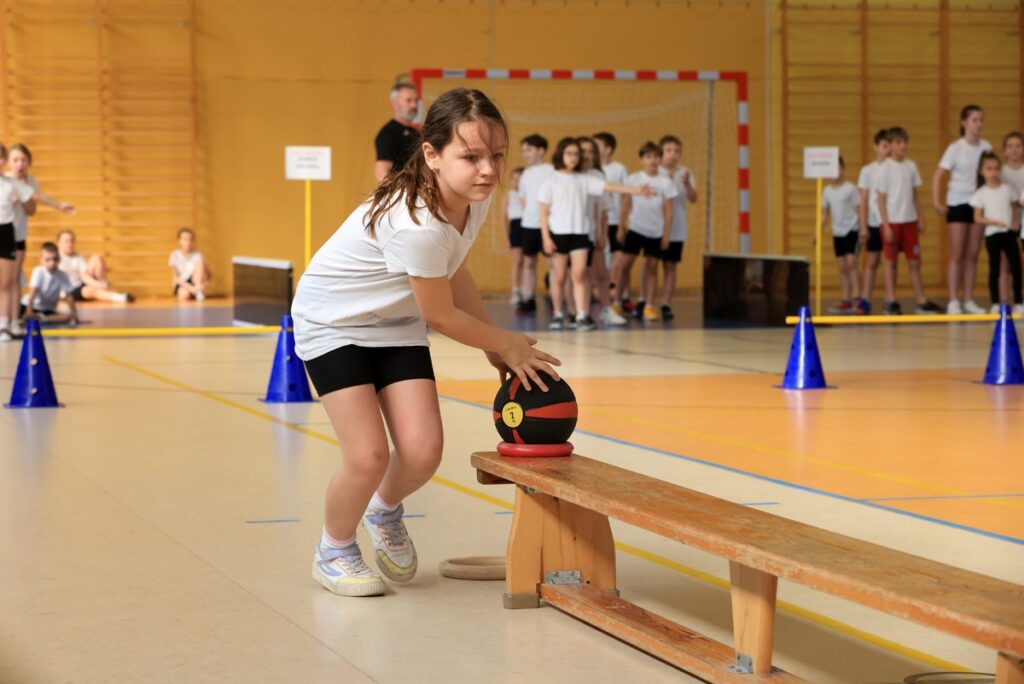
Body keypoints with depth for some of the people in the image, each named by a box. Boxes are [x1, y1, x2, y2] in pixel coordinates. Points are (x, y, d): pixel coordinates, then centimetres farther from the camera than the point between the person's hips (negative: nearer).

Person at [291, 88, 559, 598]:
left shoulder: (474, 198, -12)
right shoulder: (417, 225, -37)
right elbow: (441, 315, -23)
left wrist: (495, 344, 5)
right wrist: (507, 346, -9)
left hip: (395, 325, 7)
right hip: (332, 322, -7)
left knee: (422, 451, -7)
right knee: (368, 454, -15)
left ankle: (385, 510, 28)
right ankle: (333, 551, 14)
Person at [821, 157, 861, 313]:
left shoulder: (851, 188, -6)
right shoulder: (827, 191, 8)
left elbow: (859, 210, -5)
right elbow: (824, 214, 13)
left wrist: (862, 229, -12)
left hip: (852, 230, -5)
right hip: (837, 232, 5)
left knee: (851, 264, -13)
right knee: (842, 267, 5)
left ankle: (856, 298, -13)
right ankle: (846, 300, 9)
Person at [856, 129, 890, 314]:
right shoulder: (868, 170, 2)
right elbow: (863, 200, 2)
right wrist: (863, 226, -2)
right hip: (874, 222, -1)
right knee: (872, 261, 2)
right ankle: (864, 300, 3)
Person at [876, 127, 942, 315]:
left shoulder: (911, 166, 6)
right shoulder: (885, 169, -7)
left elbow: (915, 195, 13)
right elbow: (881, 199, -7)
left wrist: (920, 218, 8)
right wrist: (886, 225, -12)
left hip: (909, 221, 4)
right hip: (892, 221, -4)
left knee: (914, 262, 7)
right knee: (891, 262, 2)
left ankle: (921, 301, 11)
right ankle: (891, 303, 7)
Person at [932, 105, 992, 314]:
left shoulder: (986, 147, 4)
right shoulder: (956, 148, -7)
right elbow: (937, 176, -8)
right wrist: (937, 203, -14)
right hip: (958, 203, -4)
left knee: (972, 255, 6)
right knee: (957, 255, -3)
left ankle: (968, 300, 12)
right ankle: (953, 301, 1)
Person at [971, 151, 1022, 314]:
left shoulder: (1007, 189, 5)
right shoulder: (981, 193, -3)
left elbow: (1015, 207, 16)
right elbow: (978, 218, -6)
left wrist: (1016, 222, -1)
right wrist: (997, 223, -17)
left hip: (1010, 233, 3)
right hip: (992, 234, -3)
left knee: (1016, 268, 1)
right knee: (994, 269, 0)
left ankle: (1018, 303, 8)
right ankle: (995, 304, 5)